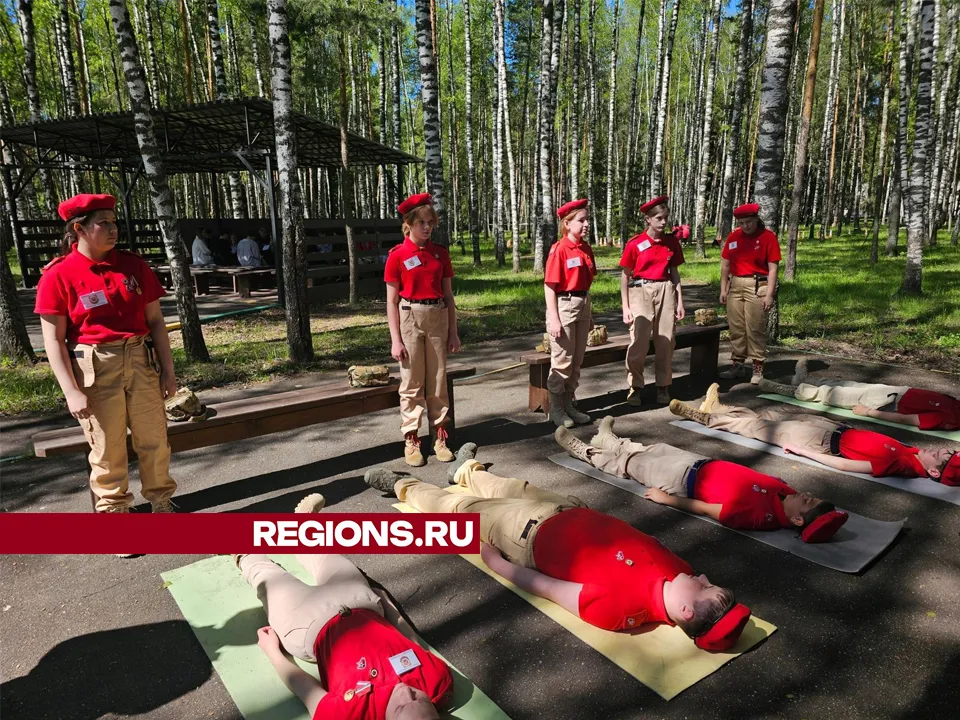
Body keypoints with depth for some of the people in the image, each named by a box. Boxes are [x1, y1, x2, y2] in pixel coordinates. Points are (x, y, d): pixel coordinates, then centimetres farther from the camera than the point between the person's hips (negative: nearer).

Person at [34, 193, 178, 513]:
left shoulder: (134, 265, 3)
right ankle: (114, 509, 26)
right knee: (108, 448, 7)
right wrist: (72, 391, -13)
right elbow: (54, 340, -7)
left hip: (141, 362, 3)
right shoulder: (58, 275, -7)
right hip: (95, 370, -3)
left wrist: (168, 369, 4)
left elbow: (155, 320, 7)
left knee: (154, 440, 10)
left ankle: (162, 503, 28)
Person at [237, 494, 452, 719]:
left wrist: (271, 650, -6)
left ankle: (244, 554, 55)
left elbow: (300, 684, -23)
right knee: (326, 557, 27)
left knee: (269, 577, 20)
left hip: (313, 627, -4)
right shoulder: (438, 678, -32)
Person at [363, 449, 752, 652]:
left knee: (461, 506, 14)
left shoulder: (616, 607, -39)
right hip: (578, 515, 6)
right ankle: (468, 470, 64)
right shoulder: (678, 574, -22)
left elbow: (541, 585, -27)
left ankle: (402, 486, 45)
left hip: (536, 535, -5)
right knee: (516, 488, 30)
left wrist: (491, 559, -15)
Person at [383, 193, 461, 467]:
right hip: (410, 319, -3)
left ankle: (440, 437, 18)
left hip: (438, 319, 4)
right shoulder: (397, 255, -5)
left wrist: (454, 332, 6)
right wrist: (395, 340, -9)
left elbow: (448, 295, 10)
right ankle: (411, 440, 15)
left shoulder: (440, 253, 6)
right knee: (412, 383, 4)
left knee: (438, 382, 9)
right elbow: (392, 301, -5)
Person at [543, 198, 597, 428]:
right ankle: (556, 409, 14)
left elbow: (585, 282, 14)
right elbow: (550, 286, -15)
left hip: (583, 306, 7)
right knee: (562, 361, 1)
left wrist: (589, 313, 17)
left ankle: (569, 404, 27)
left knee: (577, 360, 14)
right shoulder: (559, 249, -13)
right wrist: (554, 319, -19)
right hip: (563, 307, -7)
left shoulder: (586, 249, 8)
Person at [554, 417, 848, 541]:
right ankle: (609, 441, 56)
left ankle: (584, 452, 40)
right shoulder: (783, 493, -18)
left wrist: (666, 499, -18)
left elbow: (706, 509, -27)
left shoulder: (758, 515, -36)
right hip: (706, 464, 6)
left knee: (628, 464, 13)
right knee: (656, 448, 26)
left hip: (685, 480, -6)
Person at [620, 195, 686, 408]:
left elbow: (674, 273, 13)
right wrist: (625, 307, -5)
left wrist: (680, 301, 7)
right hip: (641, 292, -4)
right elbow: (625, 276, -1)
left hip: (666, 291, 4)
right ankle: (634, 388, 6)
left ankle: (663, 387, 18)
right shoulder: (635, 244, -6)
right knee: (638, 343, -6)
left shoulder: (672, 242, 6)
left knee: (666, 342, 6)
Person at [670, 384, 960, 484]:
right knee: (773, 415, 15)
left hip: (828, 442, -7)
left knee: (760, 426, 1)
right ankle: (717, 409, 29)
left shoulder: (898, 463, -28)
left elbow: (845, 465, -28)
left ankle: (707, 416, 18)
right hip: (839, 430, 7)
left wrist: (801, 450, -24)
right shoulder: (912, 454, -8)